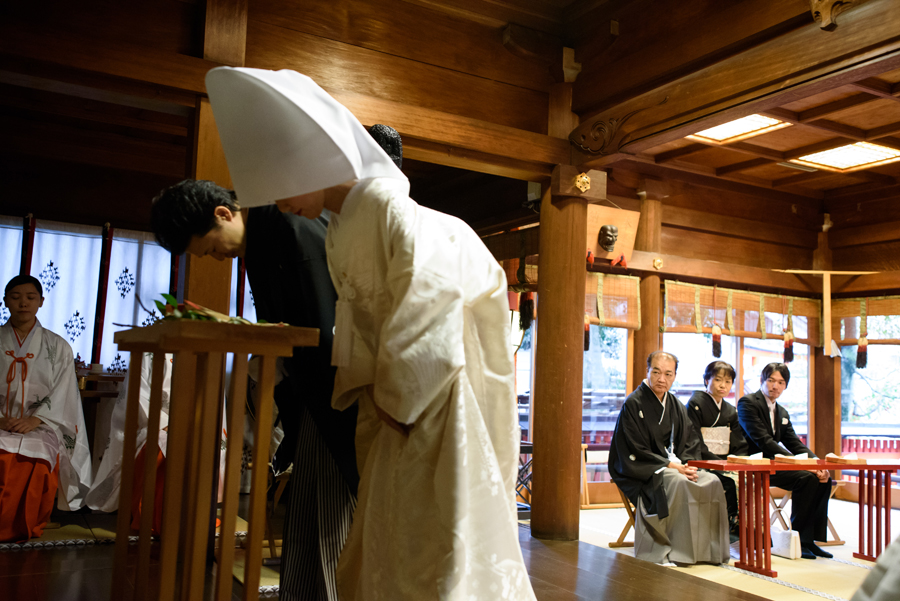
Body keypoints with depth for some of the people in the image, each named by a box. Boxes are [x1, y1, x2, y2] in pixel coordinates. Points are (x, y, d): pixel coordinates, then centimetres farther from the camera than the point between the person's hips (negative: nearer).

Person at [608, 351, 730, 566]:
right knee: (679, 483, -33)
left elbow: (691, 441, 11)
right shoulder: (633, 404, -10)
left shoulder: (676, 406, 13)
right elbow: (635, 452, -14)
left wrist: (686, 464, -11)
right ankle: (667, 552, -25)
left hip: (674, 465, 7)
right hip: (641, 471, -7)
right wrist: (670, 466, -19)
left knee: (712, 482, -16)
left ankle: (709, 549, -7)